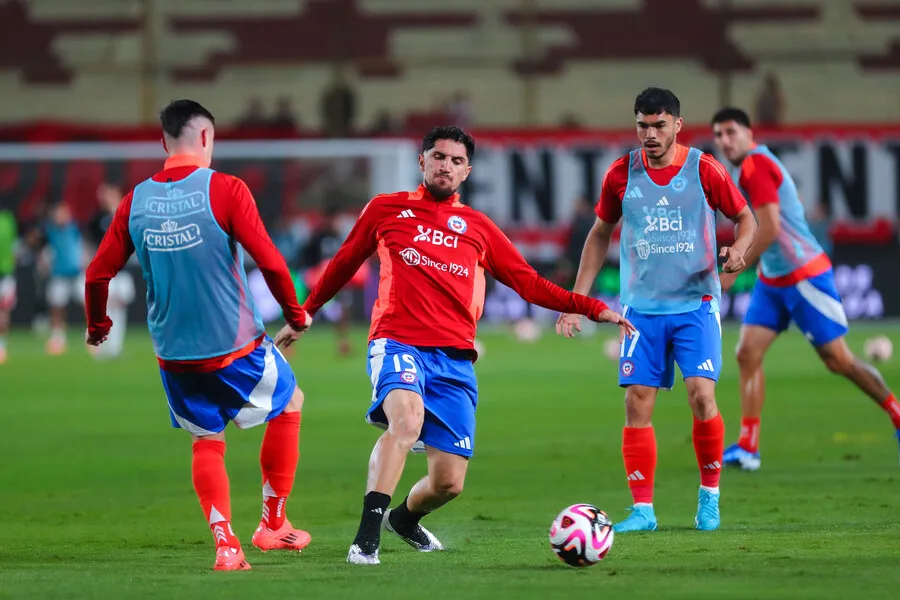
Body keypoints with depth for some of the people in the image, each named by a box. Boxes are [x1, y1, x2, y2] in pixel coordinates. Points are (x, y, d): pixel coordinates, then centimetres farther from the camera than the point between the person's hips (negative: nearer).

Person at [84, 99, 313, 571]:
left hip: (172, 352, 4)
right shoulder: (224, 190, -12)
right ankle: (273, 523, 21)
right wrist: (295, 314, 2)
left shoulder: (136, 201, 1)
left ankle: (225, 545, 4)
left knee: (206, 443, 17)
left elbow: (98, 274, 3)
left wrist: (97, 326, 22)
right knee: (289, 404, 19)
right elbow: (270, 262, -15)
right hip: (234, 343, -4)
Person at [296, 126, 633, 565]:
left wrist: (592, 308, 6)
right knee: (407, 418, -36)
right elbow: (344, 263, 23)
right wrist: (304, 313, 28)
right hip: (397, 343, -3)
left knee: (448, 483, -1)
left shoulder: (478, 228, 16)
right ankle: (367, 536, -36)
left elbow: (530, 284, 15)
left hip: (454, 359, 3)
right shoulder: (386, 209, 12)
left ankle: (405, 518, 35)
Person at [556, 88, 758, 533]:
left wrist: (738, 249, -16)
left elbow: (746, 217, 7)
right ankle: (642, 509, 3)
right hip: (642, 307, 2)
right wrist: (576, 300, 10)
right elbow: (600, 234, 14)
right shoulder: (621, 174, 2)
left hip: (695, 302, -2)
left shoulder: (703, 169, -5)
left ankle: (709, 495, 4)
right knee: (637, 402, -4)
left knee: (701, 393, -15)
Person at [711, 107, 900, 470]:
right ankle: (748, 447, -6)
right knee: (748, 353, -3)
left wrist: (733, 271, -19)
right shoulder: (756, 165, 12)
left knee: (838, 361, -2)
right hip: (772, 281, 9)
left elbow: (769, 230, -24)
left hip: (803, 276, -9)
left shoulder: (756, 165, -17)